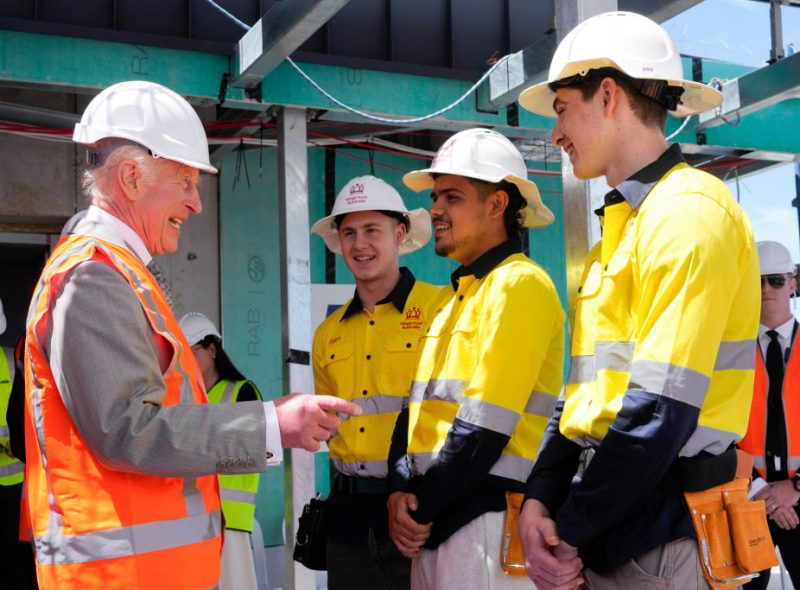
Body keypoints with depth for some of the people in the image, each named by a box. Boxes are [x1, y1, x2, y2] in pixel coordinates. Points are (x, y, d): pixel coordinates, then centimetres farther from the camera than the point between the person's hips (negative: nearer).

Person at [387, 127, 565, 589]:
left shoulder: (520, 284, -11)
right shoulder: (451, 298, 16)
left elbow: (485, 424, -17)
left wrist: (424, 505, -10)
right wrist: (402, 491, -1)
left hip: (488, 517, -8)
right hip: (433, 519, 8)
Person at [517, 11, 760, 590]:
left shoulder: (689, 210, -13)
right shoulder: (620, 226, 15)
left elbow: (662, 410, -21)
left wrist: (571, 529, -13)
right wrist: (539, 499, -1)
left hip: (664, 532, -8)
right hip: (605, 522, 8)